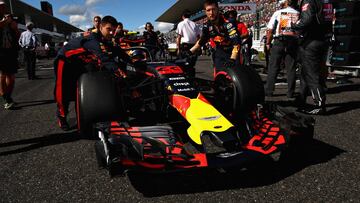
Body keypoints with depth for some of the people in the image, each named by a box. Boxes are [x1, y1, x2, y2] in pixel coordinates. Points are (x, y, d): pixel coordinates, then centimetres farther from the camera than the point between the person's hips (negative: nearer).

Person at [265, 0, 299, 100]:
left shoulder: (278, 13, 3)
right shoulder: (298, 14, 8)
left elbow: (270, 30, -2)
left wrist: (268, 43, 6)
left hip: (279, 41, -2)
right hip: (293, 41, 2)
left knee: (273, 67, 3)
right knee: (291, 68, 5)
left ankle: (268, 90, 3)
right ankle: (290, 93, 7)